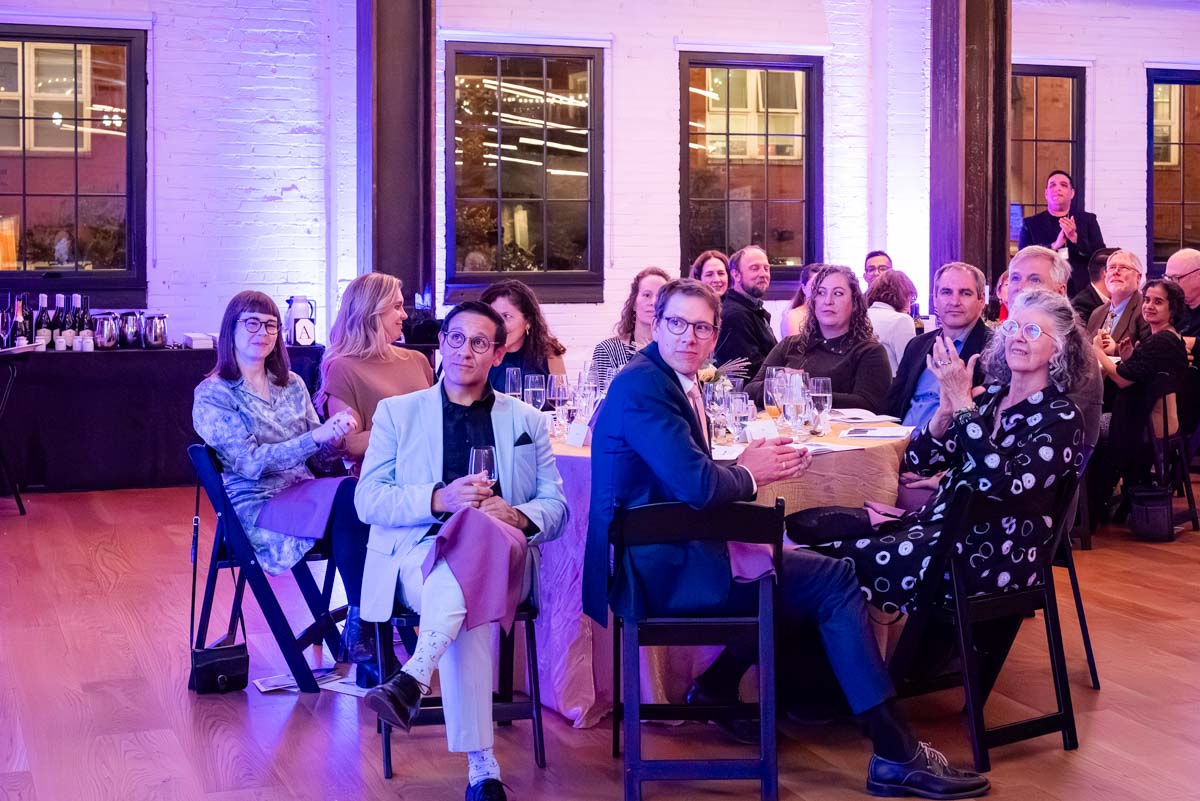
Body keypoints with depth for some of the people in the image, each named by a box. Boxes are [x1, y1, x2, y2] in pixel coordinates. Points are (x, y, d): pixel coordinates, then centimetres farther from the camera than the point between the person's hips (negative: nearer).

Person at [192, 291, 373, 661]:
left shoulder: (292, 385, 17)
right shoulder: (212, 395, -1)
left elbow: (320, 457, 15)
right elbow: (251, 462, -13)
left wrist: (336, 438, -9)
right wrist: (316, 435, -22)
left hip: (305, 494, 5)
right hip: (256, 508, -5)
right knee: (348, 495, -33)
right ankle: (359, 625, -27)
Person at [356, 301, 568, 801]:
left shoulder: (527, 421, 19)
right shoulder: (397, 413, 15)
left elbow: (556, 507, 12)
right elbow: (368, 501, 4)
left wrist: (517, 515, -13)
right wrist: (439, 499, -15)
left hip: (501, 559, 1)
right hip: (416, 556, -1)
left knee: (479, 530, -38)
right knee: (466, 609, -37)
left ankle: (413, 680, -46)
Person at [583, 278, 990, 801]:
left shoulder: (672, 381, 14)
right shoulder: (643, 386, -16)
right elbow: (697, 486, -26)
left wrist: (751, 465, -3)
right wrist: (749, 475, -5)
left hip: (665, 556, 10)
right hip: (662, 568, -10)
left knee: (797, 562, 24)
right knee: (835, 578, -9)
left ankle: (718, 688, 24)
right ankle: (897, 756, -8)